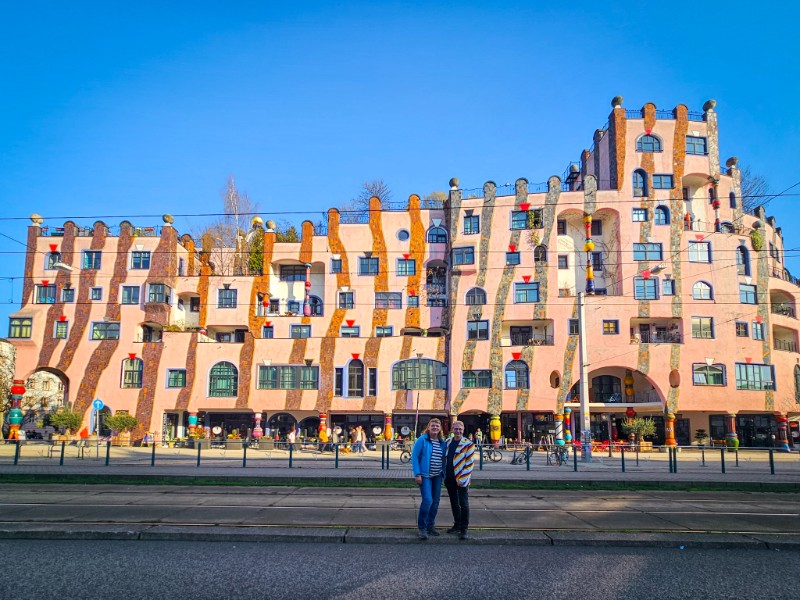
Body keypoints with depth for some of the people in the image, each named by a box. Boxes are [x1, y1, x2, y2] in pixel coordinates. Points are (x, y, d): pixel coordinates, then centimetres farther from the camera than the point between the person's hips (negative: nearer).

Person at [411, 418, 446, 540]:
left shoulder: (442, 442, 9)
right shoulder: (422, 440, -7)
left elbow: (444, 460, 16)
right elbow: (414, 456, -9)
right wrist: (417, 474, -14)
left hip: (437, 476, 6)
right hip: (425, 475, -6)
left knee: (435, 502, 9)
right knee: (427, 500, -14)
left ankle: (430, 525, 24)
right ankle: (422, 528, -1)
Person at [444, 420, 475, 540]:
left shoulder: (468, 444, -6)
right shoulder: (447, 442, 11)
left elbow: (470, 463, -10)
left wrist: (463, 478, -16)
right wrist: (444, 475, 12)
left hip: (461, 479, -6)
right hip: (449, 478, 6)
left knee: (463, 503, -5)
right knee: (454, 502, 16)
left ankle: (464, 529, -1)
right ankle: (457, 525, 29)